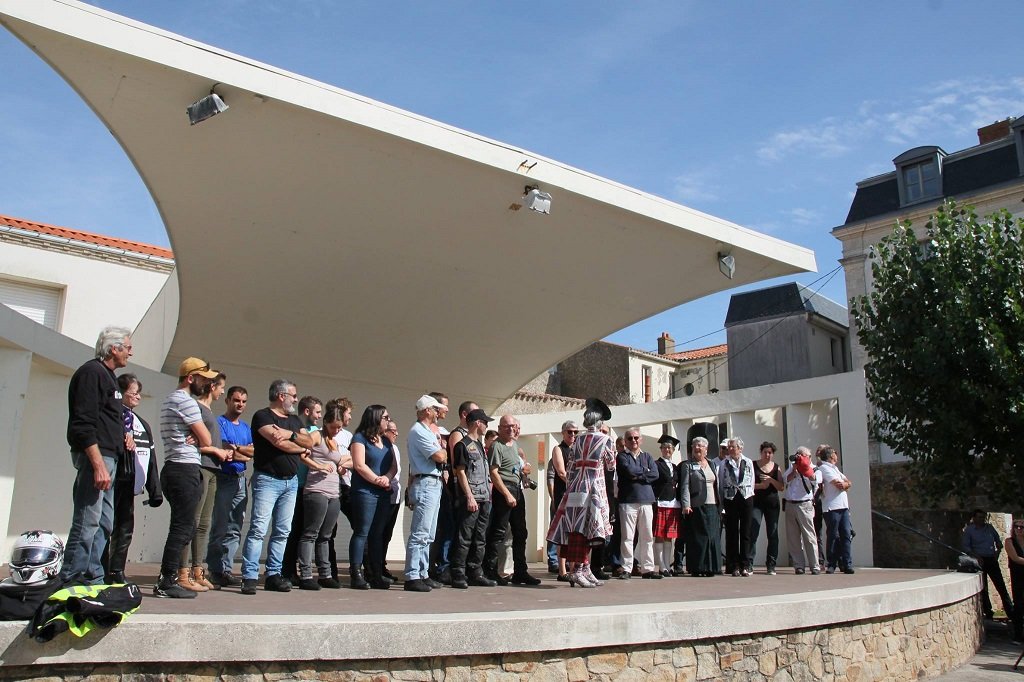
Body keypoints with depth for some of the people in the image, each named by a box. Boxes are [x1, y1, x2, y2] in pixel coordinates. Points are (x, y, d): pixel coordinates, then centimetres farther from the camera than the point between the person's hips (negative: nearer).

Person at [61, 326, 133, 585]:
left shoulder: (107, 375, 21)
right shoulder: (91, 372, -10)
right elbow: (83, 424, -19)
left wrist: (122, 435, 15)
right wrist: (98, 464, -24)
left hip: (108, 457, 11)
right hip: (95, 456, -11)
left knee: (104, 523, 11)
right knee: (88, 522, -10)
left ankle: (93, 579, 16)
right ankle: (71, 581, -5)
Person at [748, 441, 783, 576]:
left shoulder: (776, 468, 12)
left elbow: (781, 487, 5)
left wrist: (771, 480, -10)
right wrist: (760, 485, -16)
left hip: (772, 504, 3)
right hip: (756, 503, -3)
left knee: (773, 535, 3)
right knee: (753, 532, -13)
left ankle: (771, 566, 10)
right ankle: (748, 564, -13)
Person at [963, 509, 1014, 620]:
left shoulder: (989, 527, 10)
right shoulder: (969, 530, -1)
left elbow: (998, 540, 18)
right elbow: (965, 547, -4)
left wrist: (998, 551, 1)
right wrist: (976, 556, -16)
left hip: (992, 560, 3)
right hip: (980, 561, -3)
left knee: (1001, 586, 0)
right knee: (983, 589, 4)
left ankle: (1011, 613, 4)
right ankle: (988, 613, 12)